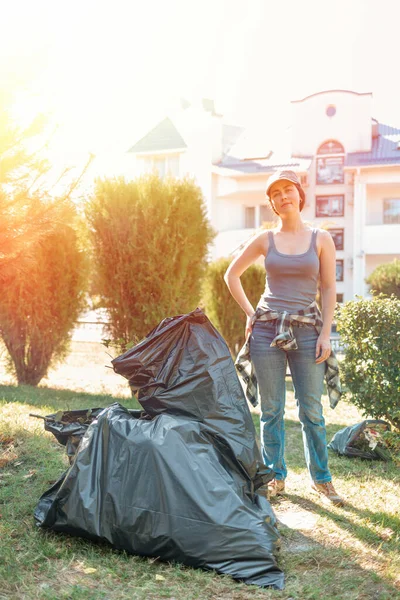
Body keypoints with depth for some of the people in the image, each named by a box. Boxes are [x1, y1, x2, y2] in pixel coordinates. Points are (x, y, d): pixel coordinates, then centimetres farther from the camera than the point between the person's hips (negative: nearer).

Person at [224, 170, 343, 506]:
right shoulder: (265, 240, 6)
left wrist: (325, 333, -5)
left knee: (311, 411, 2)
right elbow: (232, 274, 15)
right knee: (271, 410, 6)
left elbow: (329, 290, 3)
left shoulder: (321, 239, 4)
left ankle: (321, 478, 17)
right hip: (267, 330, 1)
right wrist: (250, 312, 7)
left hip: (306, 331, -1)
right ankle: (275, 477, 19)